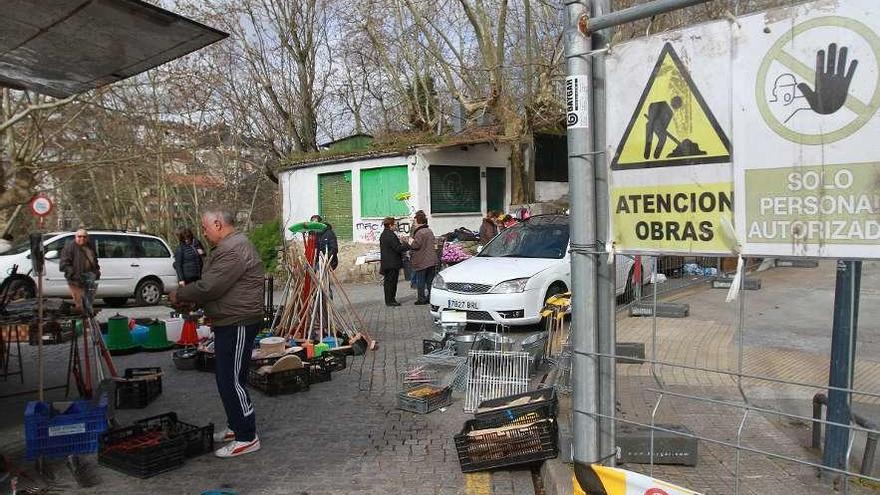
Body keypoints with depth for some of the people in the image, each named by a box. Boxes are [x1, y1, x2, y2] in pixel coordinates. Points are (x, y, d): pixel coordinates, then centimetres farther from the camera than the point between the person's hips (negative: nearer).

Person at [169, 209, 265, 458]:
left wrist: (180, 295, -7)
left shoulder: (234, 250, -20)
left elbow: (209, 287, -23)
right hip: (229, 322, 11)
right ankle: (235, 427, 31)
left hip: (238, 324, -11)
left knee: (231, 381, -6)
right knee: (226, 379, 18)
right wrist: (185, 294, 9)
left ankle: (247, 438, 3)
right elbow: (214, 286, 22)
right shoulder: (228, 246, 17)